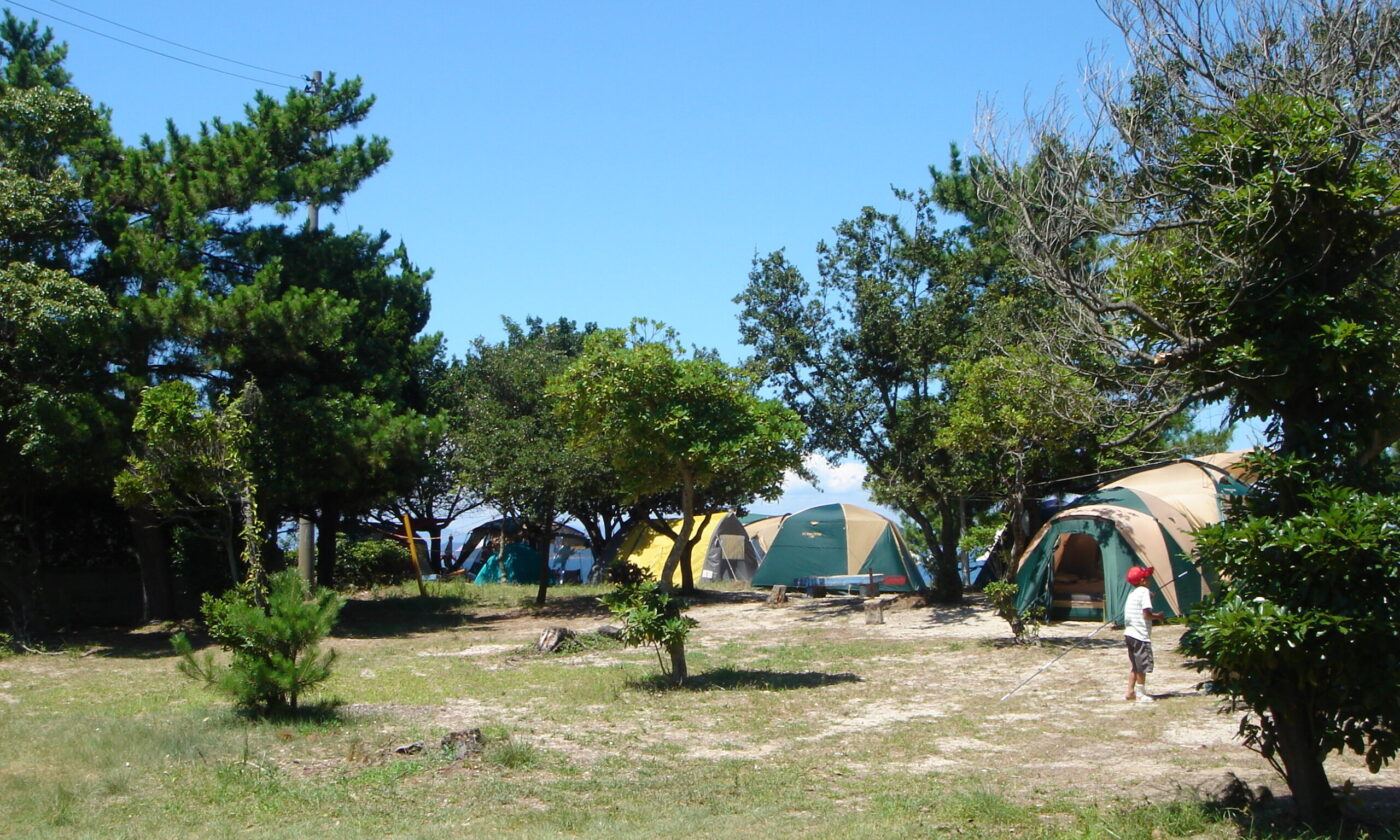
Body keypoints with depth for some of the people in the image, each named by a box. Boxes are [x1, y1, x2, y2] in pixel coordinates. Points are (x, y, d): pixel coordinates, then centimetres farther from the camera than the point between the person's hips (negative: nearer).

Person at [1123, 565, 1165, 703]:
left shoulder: (1132, 593, 14)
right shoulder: (1144, 591, -12)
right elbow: (1146, 614, -17)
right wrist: (1158, 616, -2)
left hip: (1129, 633, 9)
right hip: (1141, 635, -9)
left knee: (1135, 665, 16)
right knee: (1143, 666, 0)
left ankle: (1130, 692, 18)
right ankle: (1141, 694, 5)